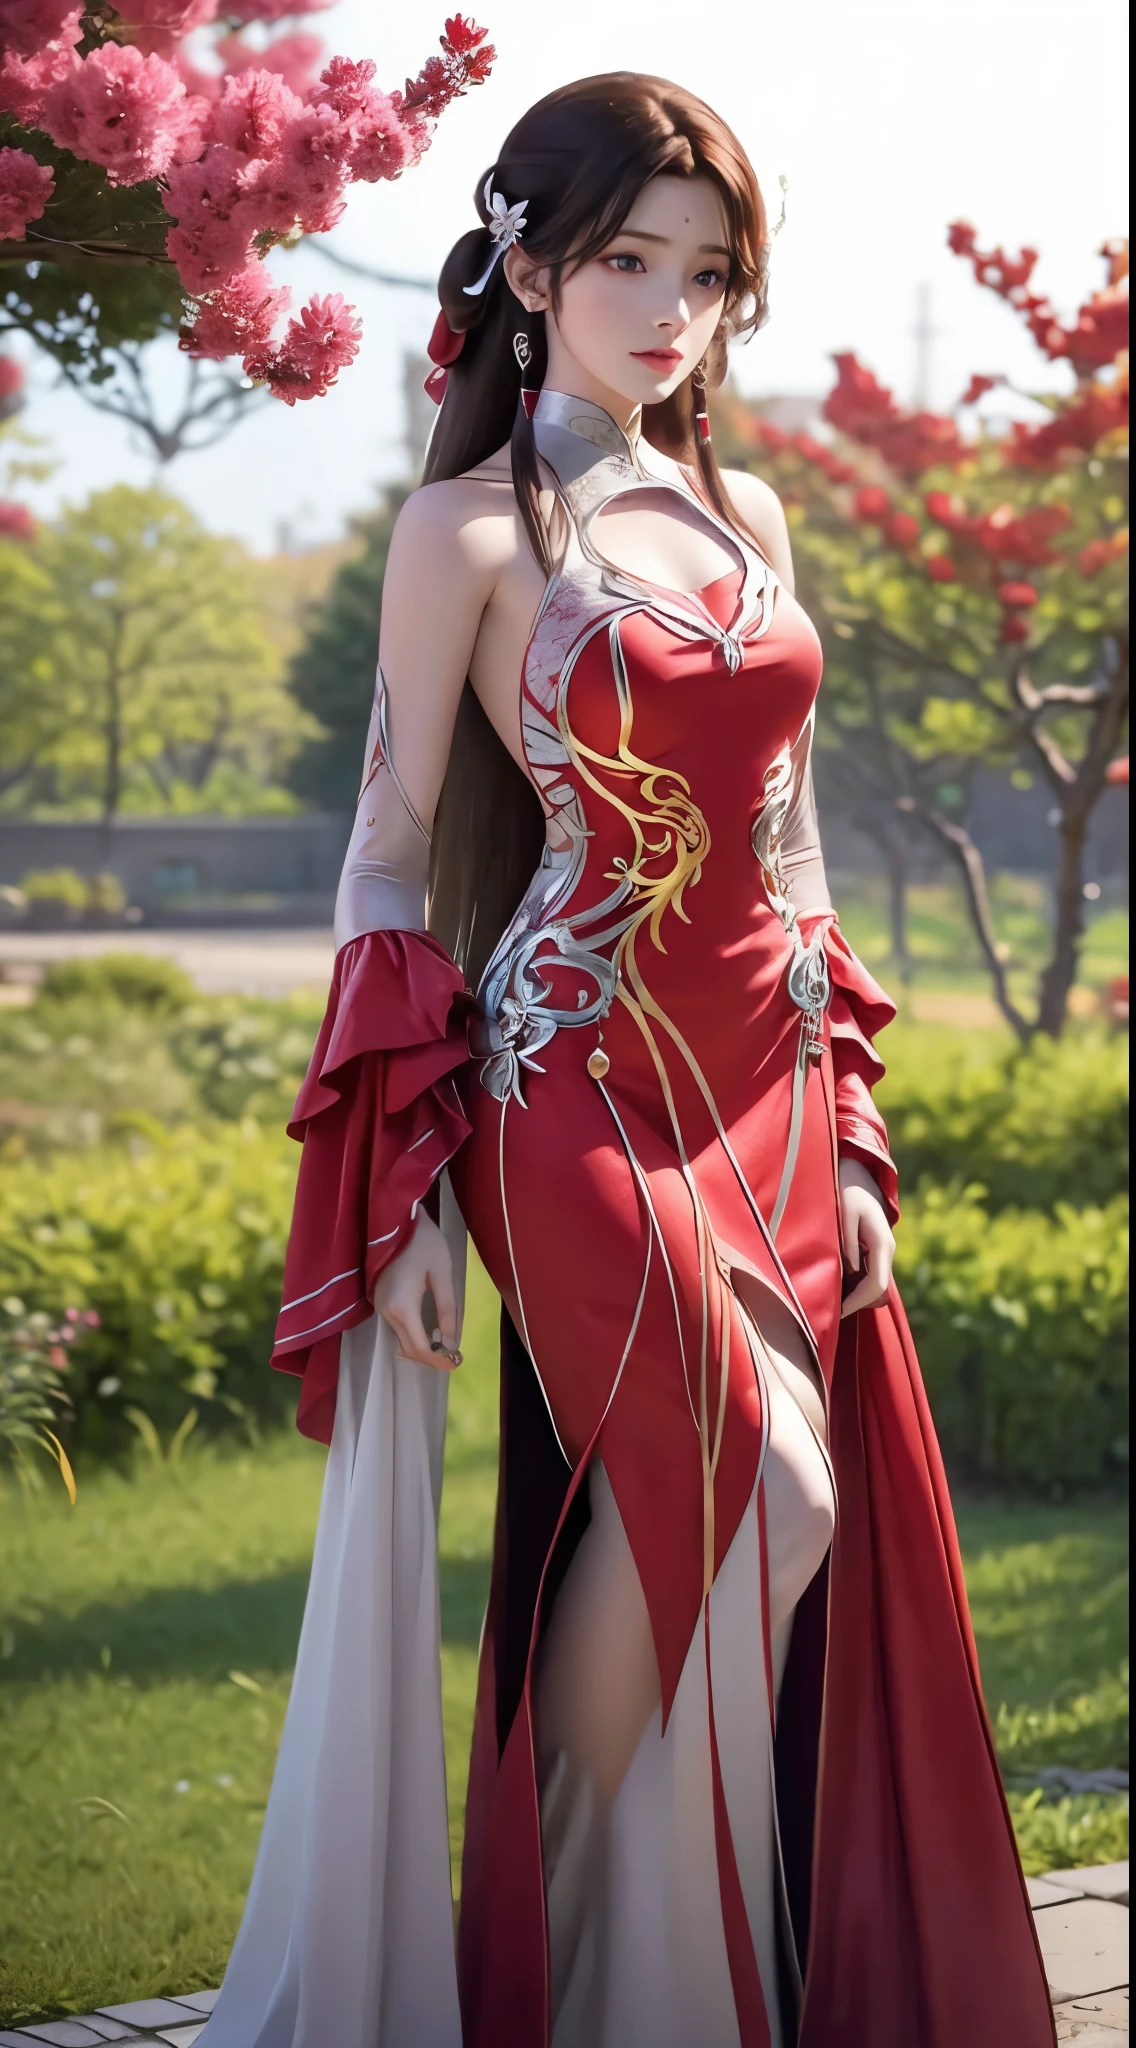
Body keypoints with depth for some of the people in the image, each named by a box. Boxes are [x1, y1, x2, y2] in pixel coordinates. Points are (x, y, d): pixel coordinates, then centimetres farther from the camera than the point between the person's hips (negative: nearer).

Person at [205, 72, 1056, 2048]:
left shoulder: (745, 518, 14)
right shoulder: (471, 526, -3)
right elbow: (389, 849, -5)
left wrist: (845, 1125, 12)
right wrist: (401, 1185, -12)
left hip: (769, 1089, 6)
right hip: (581, 1078, -6)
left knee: (809, 1543, 1)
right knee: (760, 1489, -20)